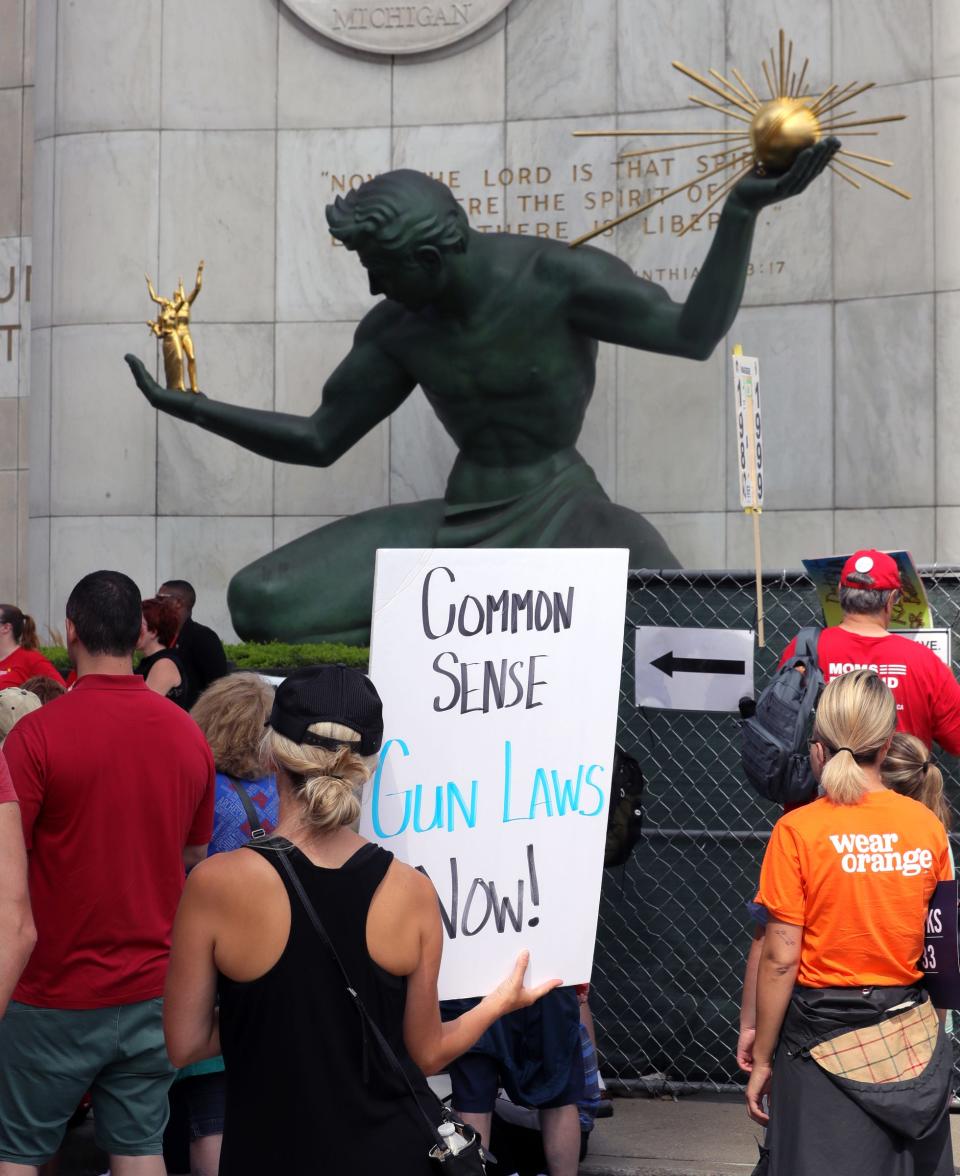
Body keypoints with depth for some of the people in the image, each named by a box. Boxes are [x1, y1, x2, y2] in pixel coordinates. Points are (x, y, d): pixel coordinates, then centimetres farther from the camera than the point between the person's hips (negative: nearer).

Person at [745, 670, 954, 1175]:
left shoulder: (798, 831, -12)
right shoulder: (928, 826, -2)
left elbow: (780, 960, -11)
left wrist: (762, 1060, -2)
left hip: (827, 1038, -3)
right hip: (914, 1039, 3)